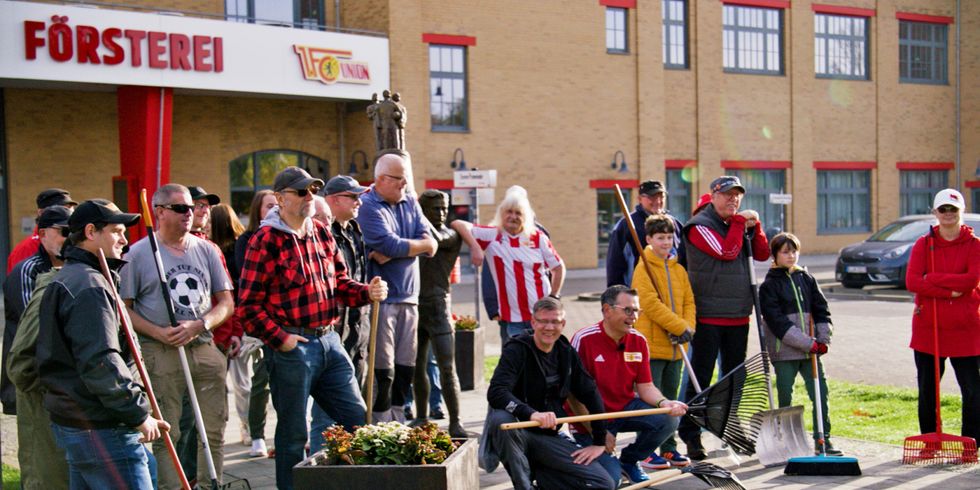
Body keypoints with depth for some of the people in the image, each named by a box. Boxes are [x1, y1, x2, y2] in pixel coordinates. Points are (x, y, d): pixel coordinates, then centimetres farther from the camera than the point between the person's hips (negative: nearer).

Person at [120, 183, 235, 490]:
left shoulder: (207, 250, 10)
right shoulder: (138, 254, 0)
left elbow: (226, 302, 10)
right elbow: (124, 308, -1)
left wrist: (199, 325, -9)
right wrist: (159, 333, -14)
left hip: (205, 348, 4)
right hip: (160, 353, -4)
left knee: (214, 430, 7)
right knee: (166, 434, -2)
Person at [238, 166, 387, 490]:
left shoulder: (321, 233, 12)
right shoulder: (265, 241, -9)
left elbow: (339, 283, 17)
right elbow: (248, 305, -11)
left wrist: (368, 292, -1)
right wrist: (280, 339, -15)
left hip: (329, 340, 7)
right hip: (293, 346, -7)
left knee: (358, 418, 10)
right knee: (293, 435, 4)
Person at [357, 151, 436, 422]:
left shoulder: (410, 201, 13)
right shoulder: (367, 205, -8)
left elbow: (429, 241, 1)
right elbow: (391, 245, -18)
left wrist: (392, 254, -13)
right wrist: (423, 244, -1)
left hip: (408, 296, 7)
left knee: (406, 365, 10)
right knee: (383, 368, -6)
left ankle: (398, 417, 20)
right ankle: (382, 422, 3)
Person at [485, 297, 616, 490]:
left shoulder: (566, 353, 6)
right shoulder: (517, 350, -11)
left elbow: (591, 395, 11)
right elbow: (496, 393, -27)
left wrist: (599, 442, 5)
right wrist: (531, 414, -43)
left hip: (550, 437, 5)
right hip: (518, 432, -4)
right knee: (500, 419, -41)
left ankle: (536, 473, 8)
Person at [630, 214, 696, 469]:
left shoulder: (678, 269, 12)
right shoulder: (643, 268, -9)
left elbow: (688, 301, 12)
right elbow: (651, 304, -18)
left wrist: (689, 326, -7)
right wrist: (680, 327, -19)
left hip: (675, 347, 7)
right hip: (651, 345, -7)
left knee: (670, 398, 13)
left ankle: (668, 448, 22)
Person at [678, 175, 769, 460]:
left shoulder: (741, 223, 14)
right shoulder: (700, 226, -9)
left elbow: (762, 254, 11)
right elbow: (727, 252, -20)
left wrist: (754, 226, -1)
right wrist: (739, 223, -10)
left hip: (738, 315, 7)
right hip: (708, 316, -7)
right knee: (701, 378, -5)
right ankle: (690, 435, 0)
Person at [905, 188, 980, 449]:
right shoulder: (923, 244, 6)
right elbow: (911, 281, -8)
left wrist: (933, 279, -15)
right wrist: (949, 292, -17)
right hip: (927, 327, 2)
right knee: (927, 389, 9)